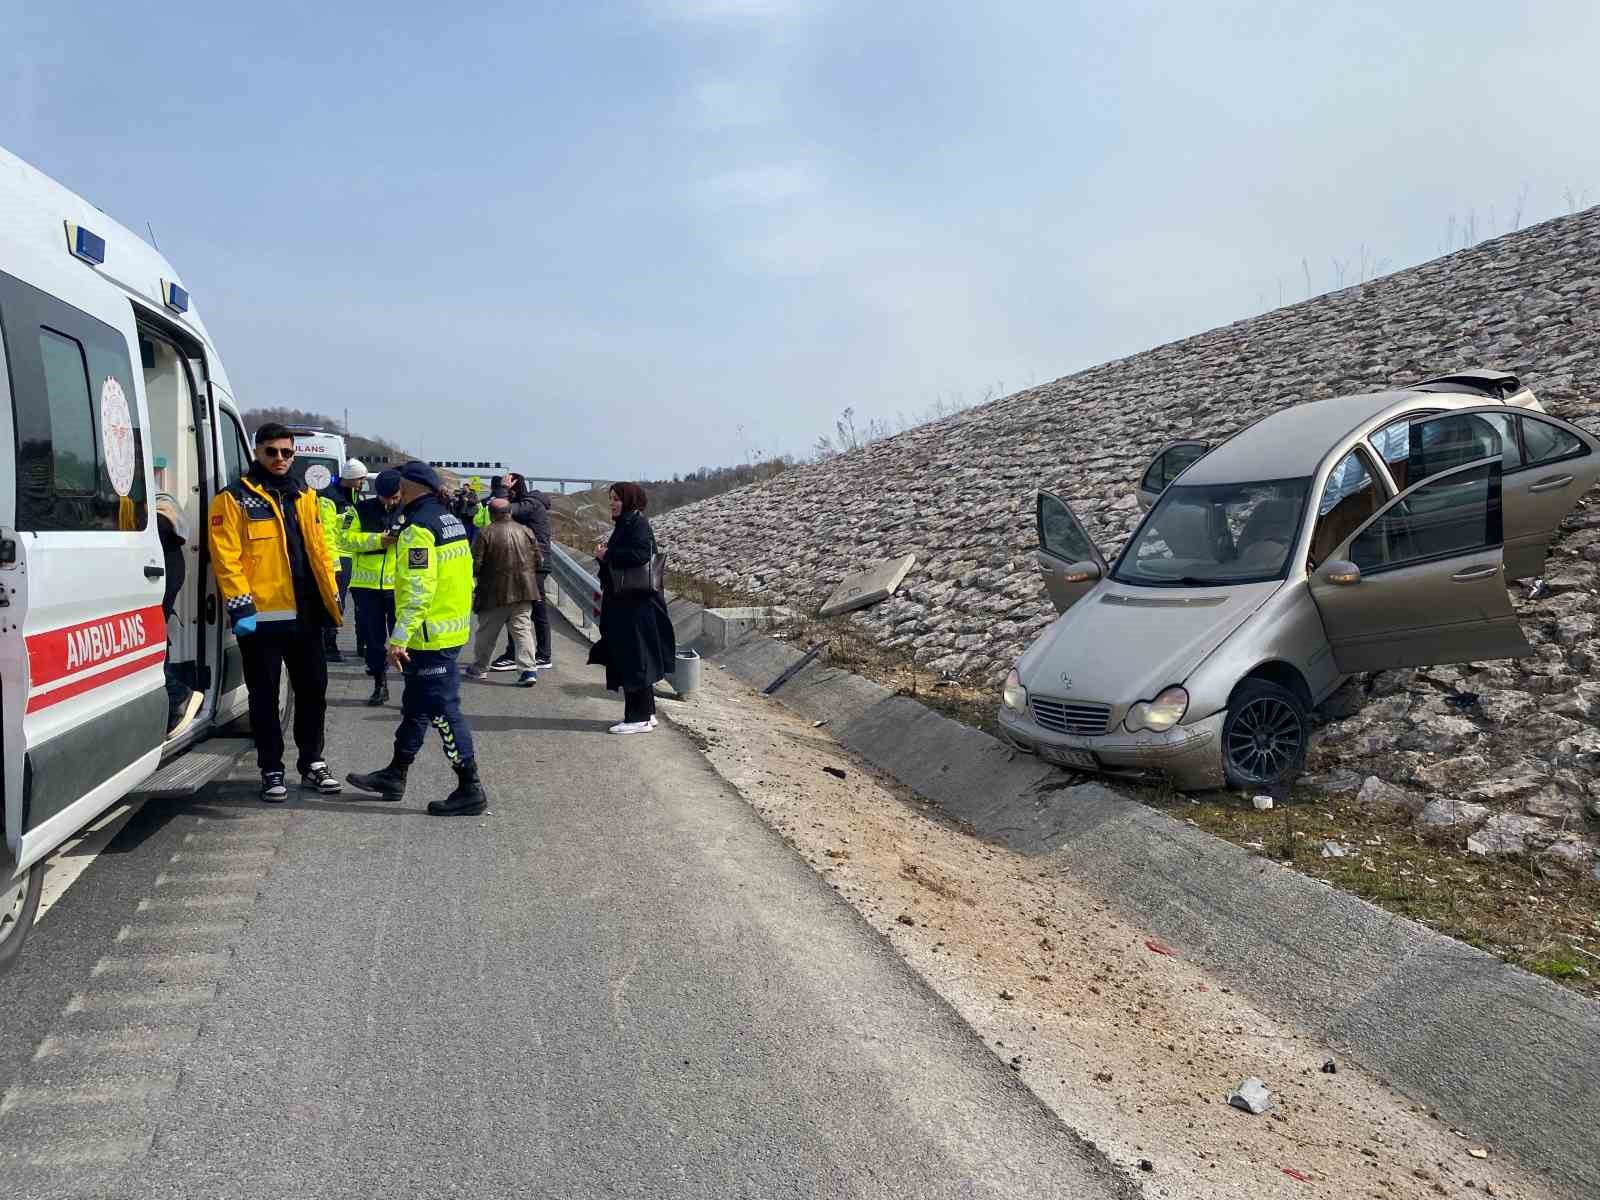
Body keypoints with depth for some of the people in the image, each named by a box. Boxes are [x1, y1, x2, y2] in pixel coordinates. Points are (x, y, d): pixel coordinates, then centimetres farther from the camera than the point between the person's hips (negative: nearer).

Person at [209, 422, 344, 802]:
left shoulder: (304, 496, 13)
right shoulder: (235, 499, -4)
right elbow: (226, 557, -11)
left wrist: (331, 596, 12)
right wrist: (240, 606, -17)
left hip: (305, 615, 5)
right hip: (261, 617, -5)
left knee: (313, 690, 11)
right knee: (264, 697, 5)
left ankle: (312, 764, 25)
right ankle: (272, 771, 17)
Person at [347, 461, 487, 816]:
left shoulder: (418, 528, -16)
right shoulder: (450, 520, 13)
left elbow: (418, 589, -24)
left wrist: (399, 637, -23)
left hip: (430, 636, -10)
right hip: (452, 627, 10)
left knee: (443, 711, -4)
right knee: (415, 706, 19)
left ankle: (470, 790, 0)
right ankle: (394, 776, 32)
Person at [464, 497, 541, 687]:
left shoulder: (485, 535, -10)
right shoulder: (526, 531, 2)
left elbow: (475, 565, -10)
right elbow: (537, 560, 6)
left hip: (495, 593, -3)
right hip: (523, 591, 3)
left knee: (487, 632, 12)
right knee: (522, 629, 4)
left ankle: (479, 668, 26)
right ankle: (528, 670, -6)